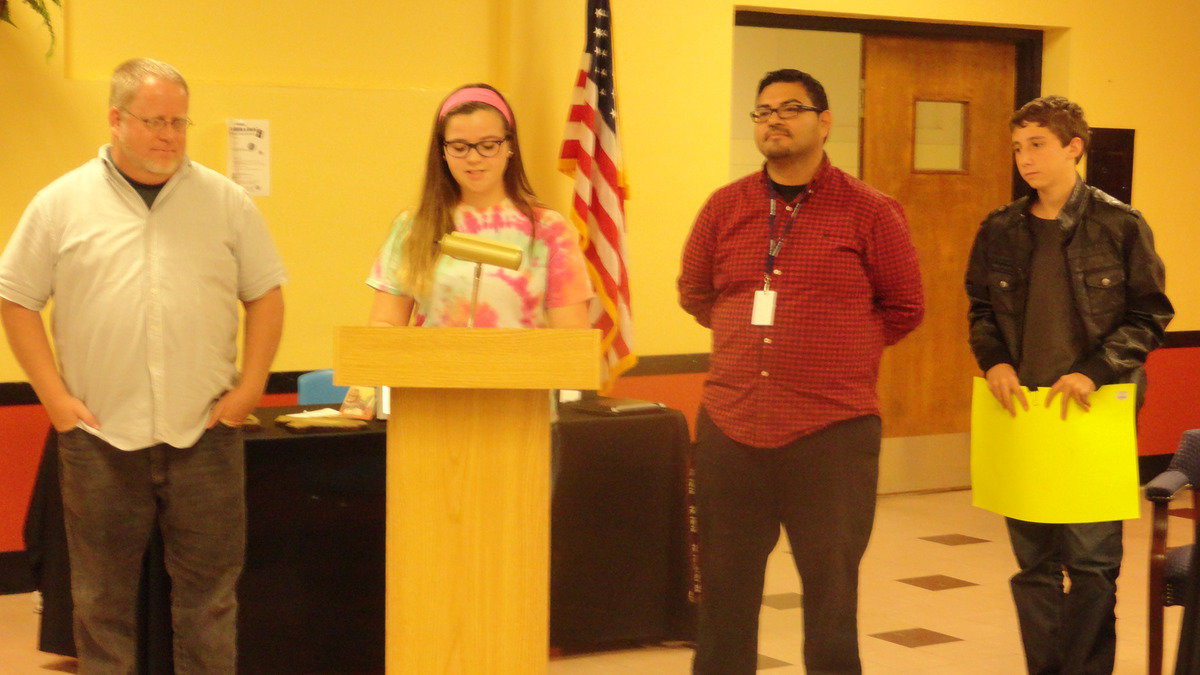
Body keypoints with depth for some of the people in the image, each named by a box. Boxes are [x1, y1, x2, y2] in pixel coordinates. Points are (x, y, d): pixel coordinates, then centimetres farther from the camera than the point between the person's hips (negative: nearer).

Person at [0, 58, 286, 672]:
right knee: (103, 597, 8)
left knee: (209, 595, 6)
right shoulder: (61, 204, 2)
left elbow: (265, 295, 9)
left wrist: (250, 387, 0)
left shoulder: (227, 202, 5)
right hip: (100, 434, 0)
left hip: (204, 431, 1)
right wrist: (54, 395, -3)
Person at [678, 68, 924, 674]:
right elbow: (694, 293, 20)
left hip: (832, 434, -3)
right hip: (730, 430, 3)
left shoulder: (870, 212, -2)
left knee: (831, 594, 6)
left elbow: (905, 307, 5)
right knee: (724, 594, 12)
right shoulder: (725, 208, 7)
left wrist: (837, 347, 3)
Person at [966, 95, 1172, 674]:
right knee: (1033, 561, 9)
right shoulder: (1000, 230, 7)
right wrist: (994, 361, -4)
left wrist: (1094, 372, -13)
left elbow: (1150, 315, -2)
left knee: (1091, 558, -2)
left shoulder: (1121, 226, -3)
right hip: (1021, 409, 4)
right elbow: (980, 310, 16)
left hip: (1093, 411, -3)